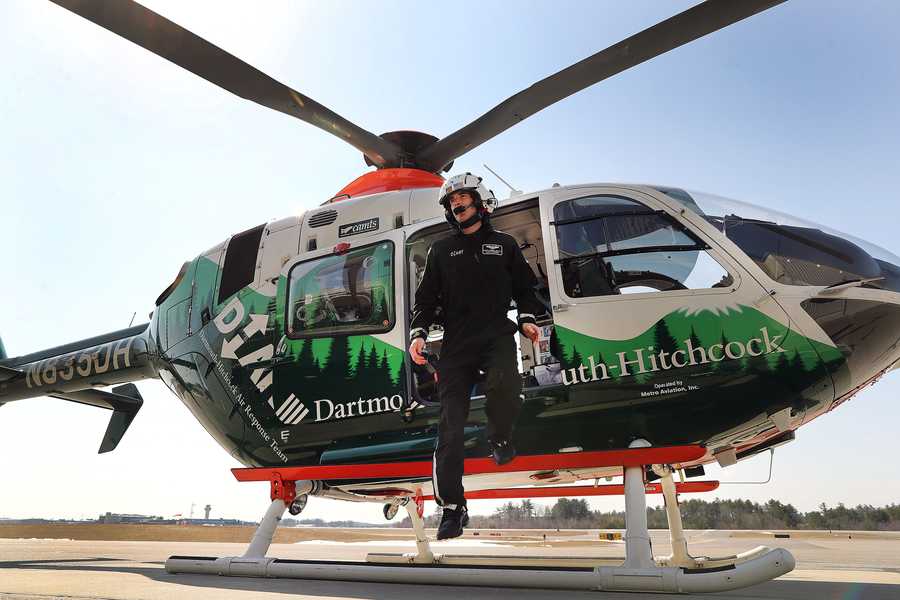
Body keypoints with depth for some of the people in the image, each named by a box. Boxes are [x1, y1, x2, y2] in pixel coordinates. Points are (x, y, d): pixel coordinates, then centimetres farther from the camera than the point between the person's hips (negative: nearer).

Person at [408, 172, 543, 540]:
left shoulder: (505, 245, 16)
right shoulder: (441, 251, 17)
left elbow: (523, 288, 21)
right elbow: (426, 298, 15)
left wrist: (527, 319, 4)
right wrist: (418, 333, 0)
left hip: (497, 336, -1)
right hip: (456, 344, 1)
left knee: (504, 384, -33)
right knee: (451, 426, -4)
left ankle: (499, 440, 0)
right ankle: (452, 508, 6)